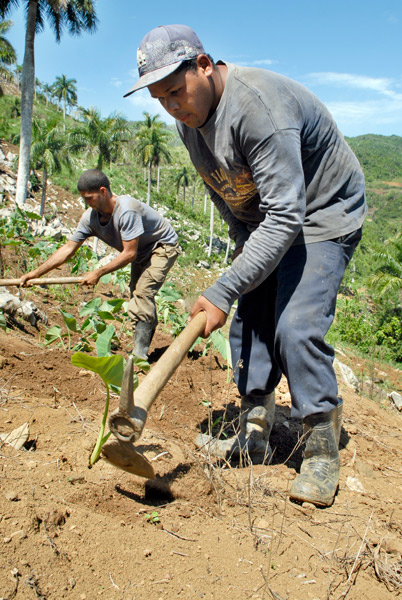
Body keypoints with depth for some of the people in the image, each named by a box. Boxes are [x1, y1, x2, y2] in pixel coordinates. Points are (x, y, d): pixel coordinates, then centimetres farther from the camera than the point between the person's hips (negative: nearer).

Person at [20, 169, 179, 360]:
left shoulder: (126, 210, -35)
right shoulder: (90, 217, -13)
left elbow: (129, 253, -31)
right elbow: (68, 248, -8)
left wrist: (98, 273, -26)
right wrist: (35, 273, -12)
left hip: (163, 246, -8)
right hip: (142, 253, 8)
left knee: (142, 293, -21)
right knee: (137, 297, 7)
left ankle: (139, 353, -18)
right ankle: (142, 348, 18)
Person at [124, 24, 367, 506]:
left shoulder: (258, 107, -32)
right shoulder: (188, 117, -3)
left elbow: (285, 217, -36)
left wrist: (223, 292, -37)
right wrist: (244, 244, 4)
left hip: (323, 215, -8)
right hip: (262, 222, 8)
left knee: (296, 327, -19)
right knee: (248, 322, 3)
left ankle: (322, 451, -2)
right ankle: (255, 433, 17)